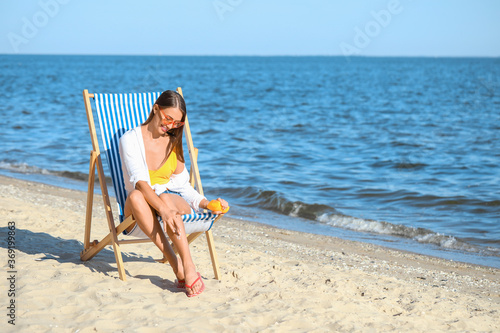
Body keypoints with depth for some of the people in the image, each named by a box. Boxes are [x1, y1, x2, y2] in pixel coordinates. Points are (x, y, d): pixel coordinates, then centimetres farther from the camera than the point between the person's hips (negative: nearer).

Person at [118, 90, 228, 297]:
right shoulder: (130, 139, -4)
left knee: (166, 197, -34)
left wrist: (206, 203, -8)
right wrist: (162, 209, -37)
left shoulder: (173, 144, 12)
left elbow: (184, 187, 13)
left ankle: (188, 266, -44)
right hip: (140, 216, -2)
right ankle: (176, 265, -41)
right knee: (135, 196, -37)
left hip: (176, 205, 2)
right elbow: (139, 182, -20)